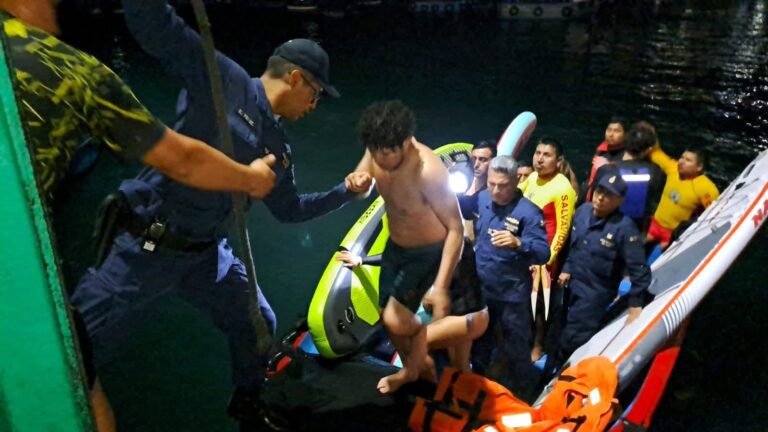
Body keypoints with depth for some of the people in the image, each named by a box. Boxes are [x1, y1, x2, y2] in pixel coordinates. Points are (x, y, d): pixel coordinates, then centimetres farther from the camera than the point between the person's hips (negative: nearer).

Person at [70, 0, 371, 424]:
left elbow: (289, 209, 22)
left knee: (257, 326, 16)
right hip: (145, 246, -7)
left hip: (205, 255, 8)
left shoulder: (278, 149, 11)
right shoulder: (223, 79, -10)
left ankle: (248, 408, 40)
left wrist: (345, 191, 17)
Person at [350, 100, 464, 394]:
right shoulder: (378, 152, -15)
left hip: (428, 252, -6)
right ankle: (410, 369, 43)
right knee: (388, 318, 15)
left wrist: (441, 286, -33)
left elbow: (456, 229, -30)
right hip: (395, 246, 7)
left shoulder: (429, 172, -35)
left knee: (396, 320, -15)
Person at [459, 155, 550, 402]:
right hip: (480, 289, 6)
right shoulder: (481, 199, -4)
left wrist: (518, 243, -45)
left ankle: (522, 397, 31)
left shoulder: (528, 212, -21)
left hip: (512, 294, -6)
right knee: (478, 342, 25)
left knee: (516, 351, 10)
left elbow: (543, 254, -26)